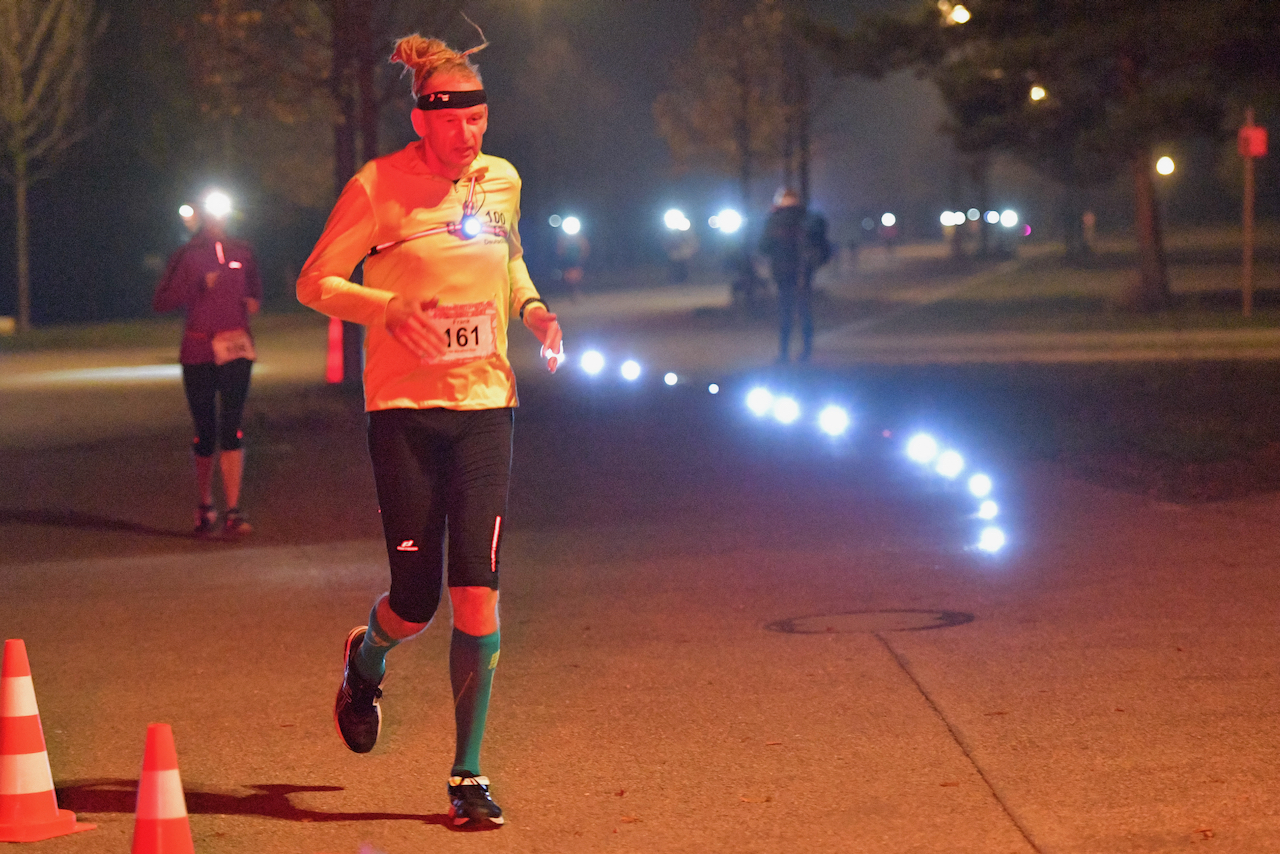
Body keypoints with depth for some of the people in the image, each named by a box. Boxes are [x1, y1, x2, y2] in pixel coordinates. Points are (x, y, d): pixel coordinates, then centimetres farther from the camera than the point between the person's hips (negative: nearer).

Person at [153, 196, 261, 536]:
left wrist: (253, 301, 5)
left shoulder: (242, 253, 11)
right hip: (198, 352, 0)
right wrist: (198, 286, -14)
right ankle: (204, 506, 25)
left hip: (235, 348, 1)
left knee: (231, 427, -12)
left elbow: (255, 287, 28)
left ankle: (233, 512, -16)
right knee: (205, 433, 6)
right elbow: (161, 301, -1)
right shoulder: (186, 256, 4)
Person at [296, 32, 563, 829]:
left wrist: (531, 307, 6)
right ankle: (365, 665, 38)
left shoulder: (502, 181, 7)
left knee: (478, 592, -7)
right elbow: (314, 283, -4)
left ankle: (468, 775, 2)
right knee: (416, 598, 0)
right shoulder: (379, 186, -8)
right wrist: (390, 306, -21)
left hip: (485, 407, 3)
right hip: (405, 410, -3)